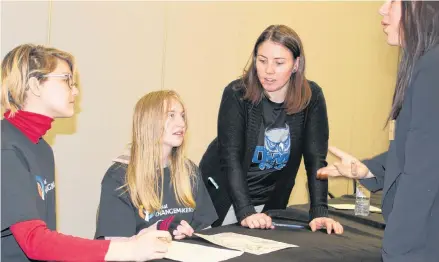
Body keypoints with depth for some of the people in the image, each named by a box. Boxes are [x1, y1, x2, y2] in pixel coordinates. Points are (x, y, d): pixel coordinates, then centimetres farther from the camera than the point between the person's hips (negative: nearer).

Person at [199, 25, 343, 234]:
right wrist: (245, 211, -35)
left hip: (270, 198, 2)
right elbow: (230, 157, -24)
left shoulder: (311, 97, -14)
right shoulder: (237, 94, -20)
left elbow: (316, 158, -15)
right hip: (224, 191, -2)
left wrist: (319, 213, -25)